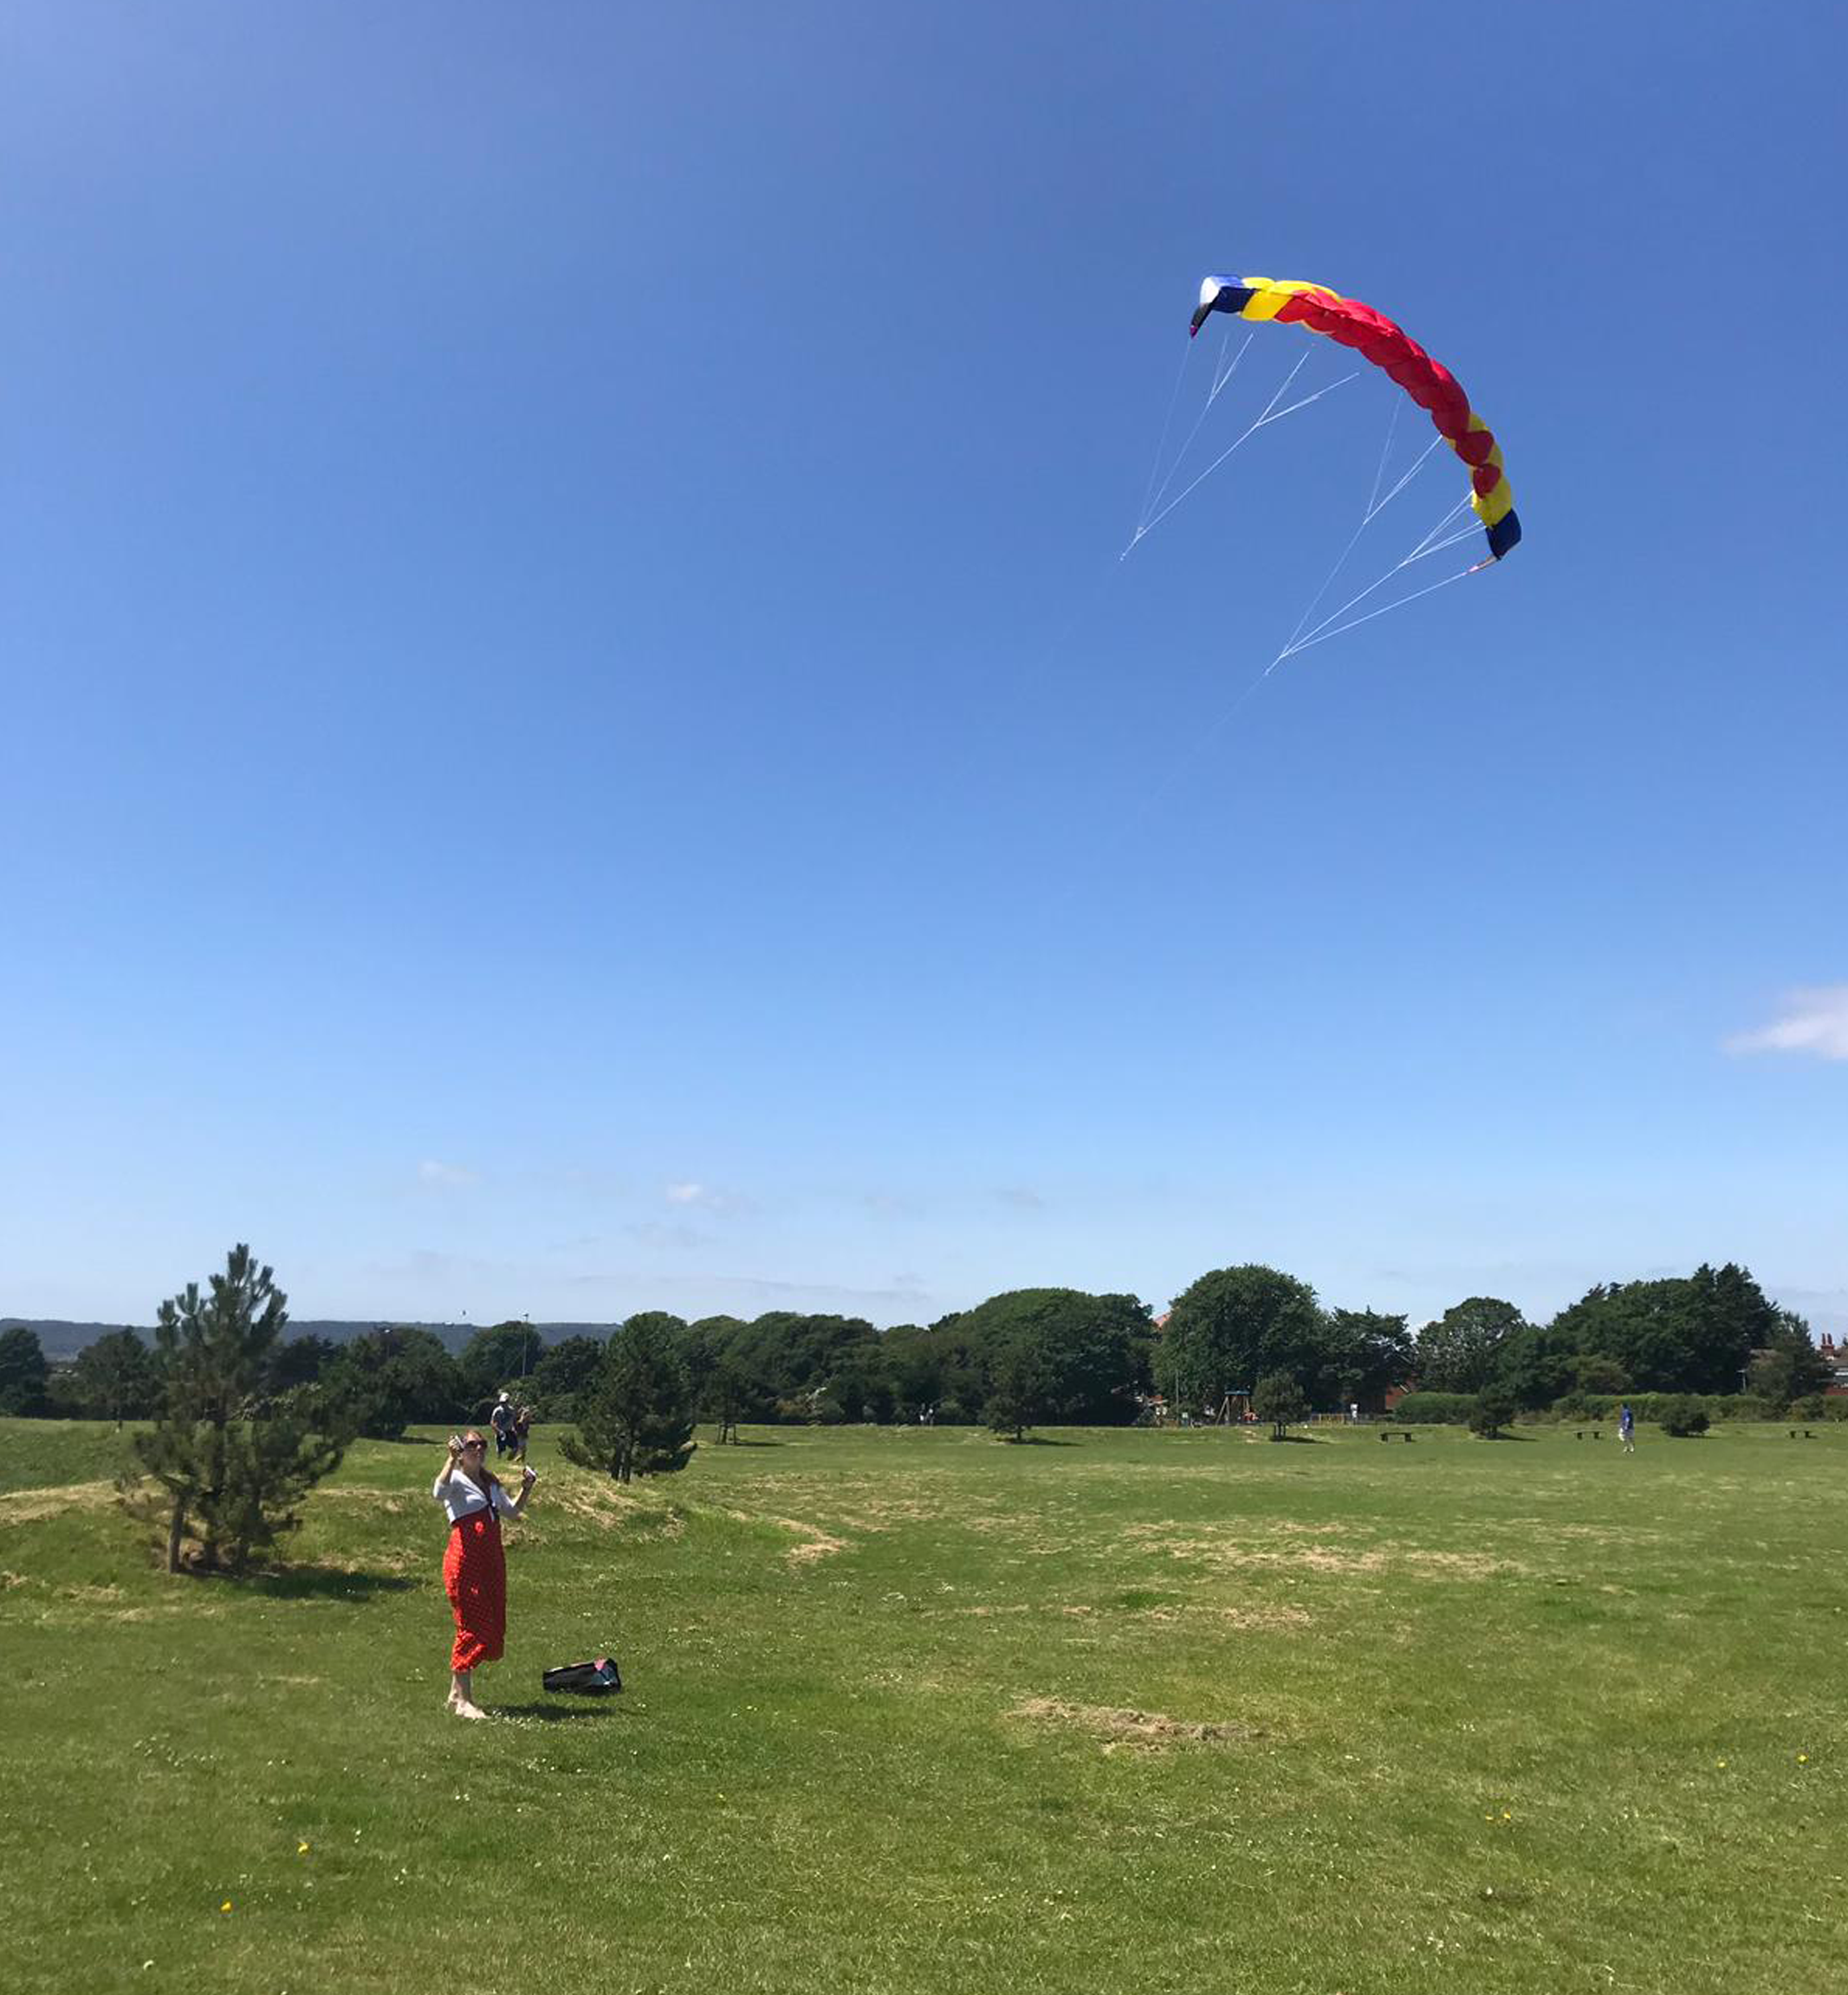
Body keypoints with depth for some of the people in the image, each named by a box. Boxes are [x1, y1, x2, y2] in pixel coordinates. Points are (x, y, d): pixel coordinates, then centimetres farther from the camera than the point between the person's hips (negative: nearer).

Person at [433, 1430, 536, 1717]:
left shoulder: (492, 1483, 19)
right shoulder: (456, 1480, -4)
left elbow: (511, 1511, 25)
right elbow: (439, 1492, -27)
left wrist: (526, 1488, 12)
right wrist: (452, 1459, -32)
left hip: (492, 1561, 8)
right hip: (465, 1560, -8)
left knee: (494, 1627, 8)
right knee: (472, 1627, -7)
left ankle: (457, 1692, 22)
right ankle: (463, 1700, 3)